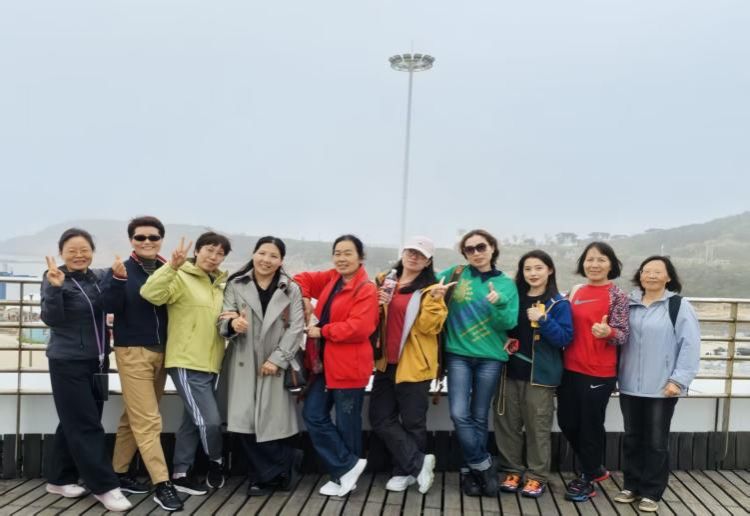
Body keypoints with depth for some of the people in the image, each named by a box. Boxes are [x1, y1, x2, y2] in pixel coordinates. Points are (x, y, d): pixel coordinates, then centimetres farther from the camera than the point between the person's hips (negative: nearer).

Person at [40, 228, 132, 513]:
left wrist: (119, 279, -17)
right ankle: (105, 486, 2)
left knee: (75, 423, 14)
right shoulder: (54, 278, -8)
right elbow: (52, 319, -17)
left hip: (97, 360, 6)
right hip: (68, 363, -5)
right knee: (86, 426, -4)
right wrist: (54, 287, -30)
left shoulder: (100, 277, 5)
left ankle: (59, 479, 27)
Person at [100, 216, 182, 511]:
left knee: (135, 417, 14)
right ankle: (162, 484, -2)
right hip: (133, 352, -4)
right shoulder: (122, 270, -4)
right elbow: (109, 306, -17)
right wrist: (118, 278, -31)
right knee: (148, 420, -5)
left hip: (161, 351, 5)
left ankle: (119, 473, 28)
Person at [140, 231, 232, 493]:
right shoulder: (181, 278, -10)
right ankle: (216, 461, 18)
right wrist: (172, 266, -35)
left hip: (210, 364, 8)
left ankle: (180, 473, 27)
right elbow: (150, 293, -26)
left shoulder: (222, 284, 12)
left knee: (193, 421, 15)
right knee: (210, 420, -9)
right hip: (186, 363, -8)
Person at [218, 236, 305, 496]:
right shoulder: (235, 285, 5)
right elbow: (224, 320, -4)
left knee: (273, 422, -3)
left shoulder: (291, 289, 6)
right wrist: (232, 324, -29)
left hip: (276, 365, 0)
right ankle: (281, 469, 13)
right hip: (244, 365, 0)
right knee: (246, 422, -6)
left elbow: (296, 328, -1)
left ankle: (265, 475, 20)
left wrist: (277, 359, -11)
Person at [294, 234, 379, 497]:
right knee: (313, 415, 6)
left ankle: (344, 472, 24)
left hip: (349, 366, -8)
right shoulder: (330, 279, 10)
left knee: (346, 424, 5)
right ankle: (349, 466, 15)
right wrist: (304, 299, 2)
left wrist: (321, 331, -15)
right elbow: (303, 279, 23)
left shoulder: (366, 289, -13)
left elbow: (358, 328, -23)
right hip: (323, 363, 8)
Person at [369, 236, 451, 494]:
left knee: (412, 422, 5)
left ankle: (405, 471, 23)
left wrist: (435, 300, -28)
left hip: (413, 364, -6)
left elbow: (429, 327, -15)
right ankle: (419, 463, 14)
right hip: (386, 362, 6)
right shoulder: (385, 281, 10)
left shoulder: (430, 289, -6)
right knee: (380, 418, 6)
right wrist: (379, 304, -4)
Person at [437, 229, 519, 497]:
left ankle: (474, 471, 22)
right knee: (459, 414, -10)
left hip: (491, 357, 0)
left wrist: (498, 303, -24)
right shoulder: (455, 274, 2)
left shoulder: (506, 284, 1)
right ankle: (484, 467, 6)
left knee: (479, 416, 8)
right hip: (458, 354, 0)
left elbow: (509, 323, -7)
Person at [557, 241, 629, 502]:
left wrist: (608, 332, -30)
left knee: (591, 426, 6)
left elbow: (622, 335, -10)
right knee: (567, 422, 14)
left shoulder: (617, 294, -7)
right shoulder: (576, 291, 9)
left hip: (599, 372, -6)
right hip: (570, 369, 6)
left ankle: (588, 480, 25)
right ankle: (595, 468, 36)